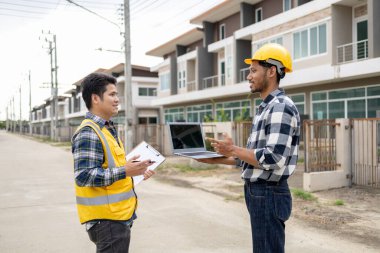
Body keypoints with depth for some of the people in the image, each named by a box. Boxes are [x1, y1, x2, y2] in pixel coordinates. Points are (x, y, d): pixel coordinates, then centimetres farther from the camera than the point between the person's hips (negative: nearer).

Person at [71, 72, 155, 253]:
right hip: (106, 219, -10)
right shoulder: (88, 133, -18)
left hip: (117, 216, 10)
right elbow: (83, 176, -26)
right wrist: (124, 172, -29)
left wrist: (134, 171, 11)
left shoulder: (107, 129, 15)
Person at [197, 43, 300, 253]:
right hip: (258, 192, 10)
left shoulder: (281, 106, -17)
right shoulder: (265, 108, 15)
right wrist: (218, 159, 9)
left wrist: (233, 150, -16)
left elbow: (273, 159, -25)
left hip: (269, 194, -10)